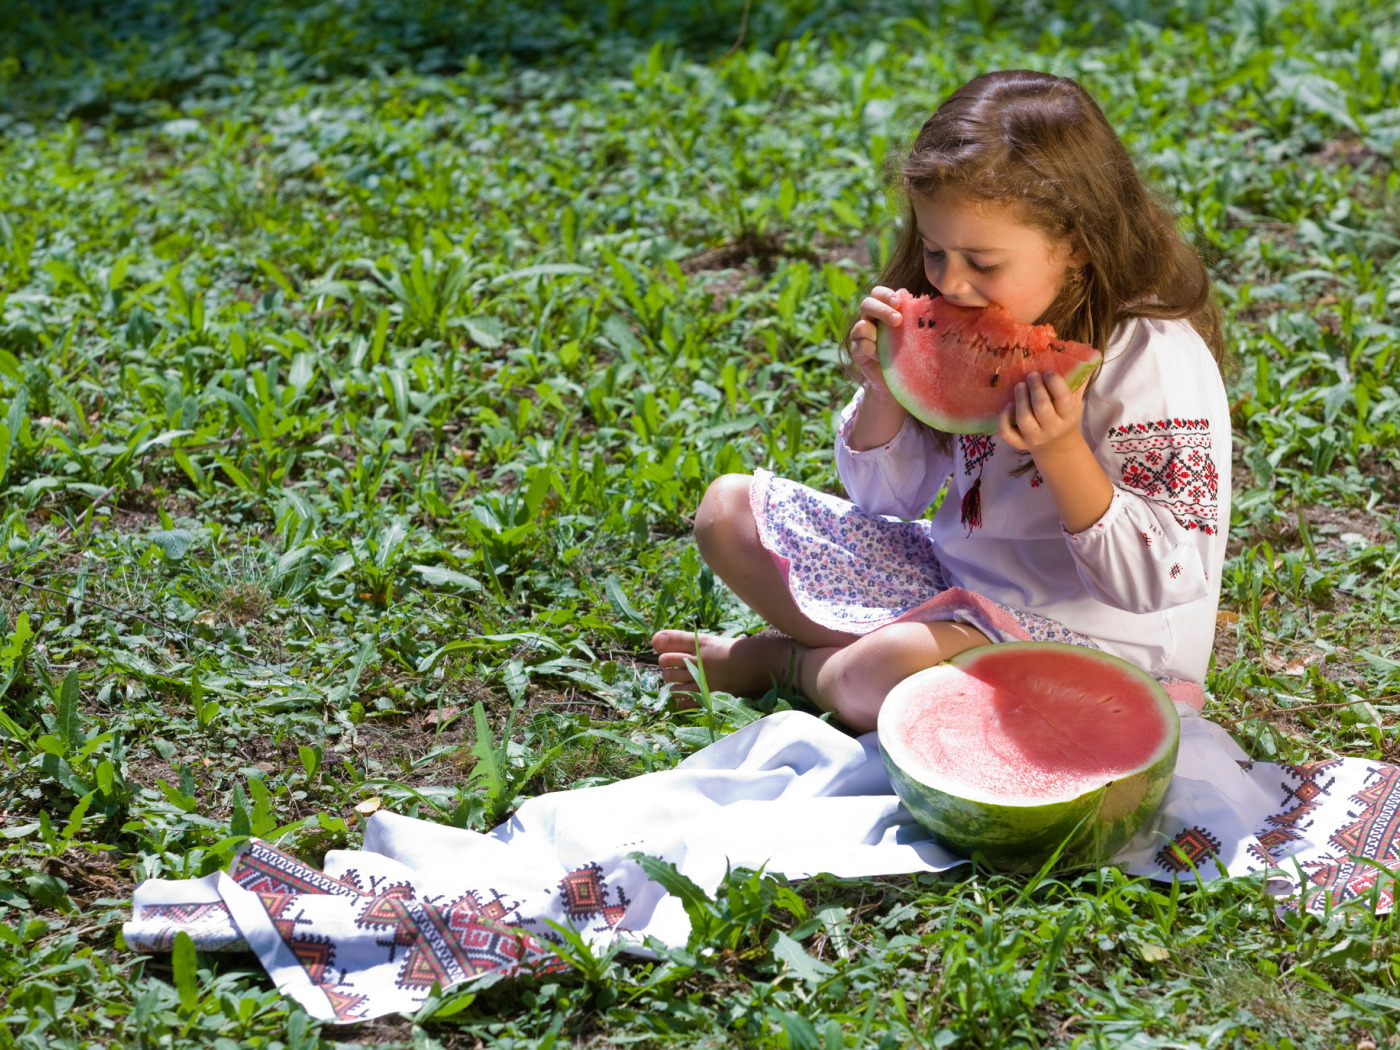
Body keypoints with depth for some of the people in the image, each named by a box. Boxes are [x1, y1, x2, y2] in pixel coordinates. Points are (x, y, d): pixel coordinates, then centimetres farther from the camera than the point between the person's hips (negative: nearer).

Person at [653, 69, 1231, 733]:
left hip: (1087, 629, -7)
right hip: (954, 578, 8)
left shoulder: (1157, 360, -22)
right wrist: (883, 391, -12)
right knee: (730, 507, 7)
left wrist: (1062, 451, -34)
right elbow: (888, 498, 8)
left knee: (882, 678, -35)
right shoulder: (969, 330, -1)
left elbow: (1159, 583, -23)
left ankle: (780, 660, -1)